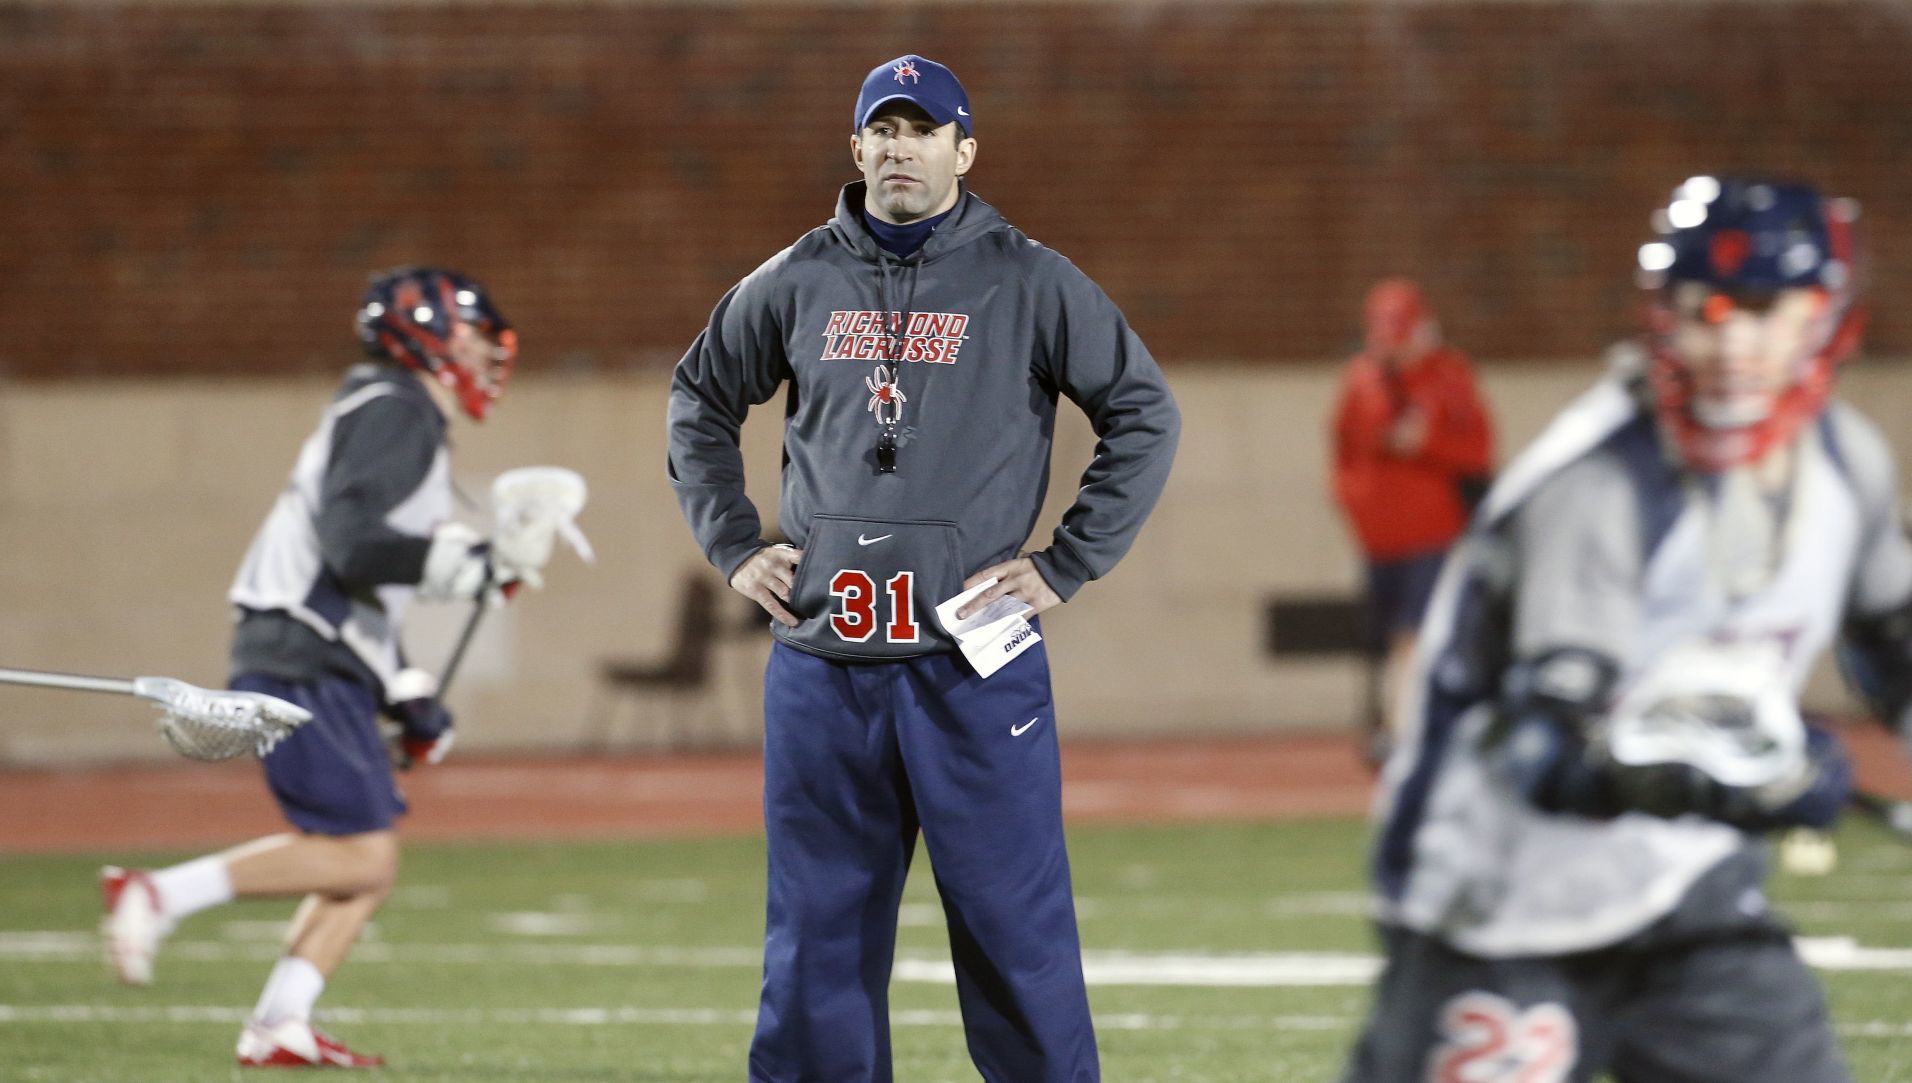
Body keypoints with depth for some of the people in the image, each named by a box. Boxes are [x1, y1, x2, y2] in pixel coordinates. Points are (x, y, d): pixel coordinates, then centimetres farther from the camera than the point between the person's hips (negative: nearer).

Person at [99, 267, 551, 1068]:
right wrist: (482, 562, -19)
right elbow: (353, 547, -23)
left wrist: (408, 696, 25)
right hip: (302, 665, -10)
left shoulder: (407, 422, 23)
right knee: (356, 857, -15)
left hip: (328, 669, 10)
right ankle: (159, 896, -15)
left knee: (371, 862, 7)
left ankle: (279, 1029, 4)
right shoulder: (394, 413, -9)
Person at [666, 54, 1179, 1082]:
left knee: (1016, 932, -4)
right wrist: (733, 544, 12)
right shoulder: (797, 281, 11)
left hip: (973, 665, -3)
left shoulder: (1027, 282, 2)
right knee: (816, 940, 6)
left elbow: (1146, 414, 4)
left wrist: (1065, 566, -2)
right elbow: (699, 399, 24)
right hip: (821, 667, 3)